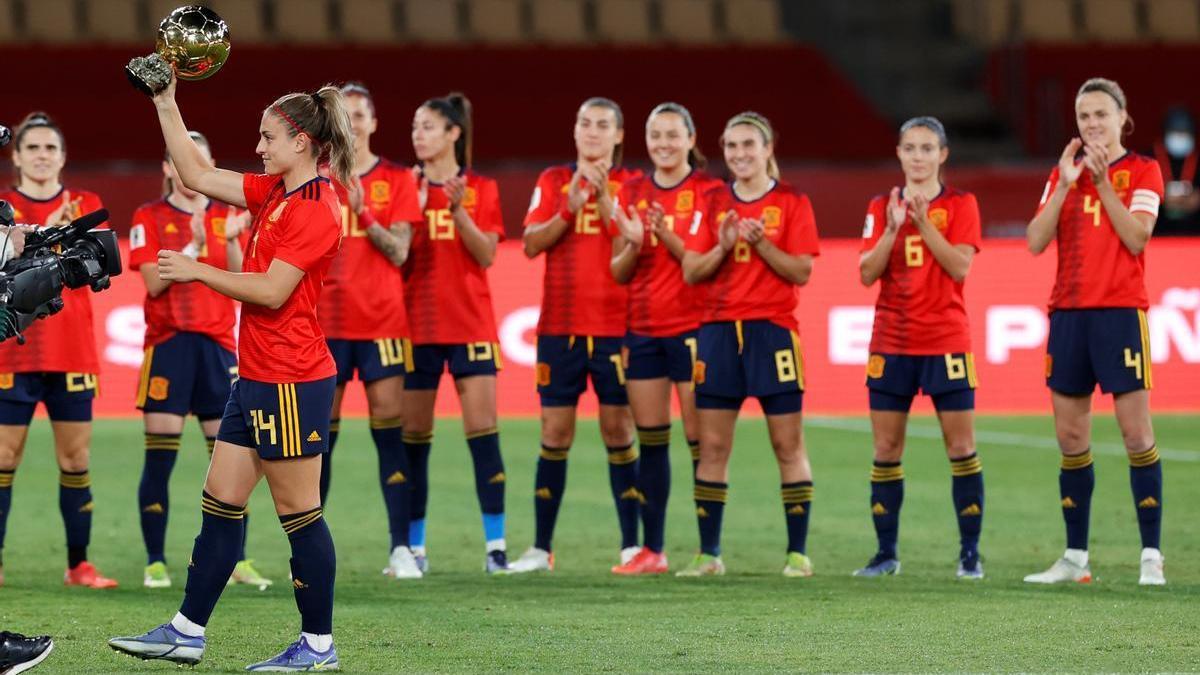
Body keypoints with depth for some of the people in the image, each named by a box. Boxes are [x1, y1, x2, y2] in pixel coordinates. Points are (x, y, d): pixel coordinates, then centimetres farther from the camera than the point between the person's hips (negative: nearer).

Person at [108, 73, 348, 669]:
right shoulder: (274, 193, 12)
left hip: (292, 383, -10)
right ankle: (187, 632, 14)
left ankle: (319, 643, 5)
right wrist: (166, 105, 14)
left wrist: (197, 270, -12)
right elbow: (197, 175, 18)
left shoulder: (315, 210, -15)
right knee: (219, 503, 10)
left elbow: (271, 291, -20)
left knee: (299, 513, -3)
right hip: (257, 376, 10)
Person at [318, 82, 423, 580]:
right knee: (321, 430, 1)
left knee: (389, 426, -4)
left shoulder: (396, 180, 4)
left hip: (381, 322, -1)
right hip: (326, 321, 1)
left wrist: (364, 213, -18)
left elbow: (399, 252, -4)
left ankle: (400, 547, -5)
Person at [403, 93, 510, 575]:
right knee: (414, 437, 1)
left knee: (482, 430, -8)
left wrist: (458, 209, -17)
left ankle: (496, 544, -6)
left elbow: (486, 255, -5)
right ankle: (415, 547, 8)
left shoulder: (481, 190, 5)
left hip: (470, 323, -1)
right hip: (417, 325, 1)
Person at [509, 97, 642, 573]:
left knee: (618, 431, -2)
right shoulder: (554, 182, 9)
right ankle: (541, 548, 4)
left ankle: (631, 546, 3)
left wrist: (604, 202, -17)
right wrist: (569, 208, -15)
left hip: (615, 325, -2)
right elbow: (532, 244, -1)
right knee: (554, 434, 1)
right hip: (560, 325, 2)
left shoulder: (631, 185, 4)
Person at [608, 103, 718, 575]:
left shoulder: (709, 191, -4)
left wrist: (669, 238, -22)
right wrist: (633, 244, -11)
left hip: (693, 327, -5)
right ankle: (651, 550, 10)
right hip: (643, 330, 5)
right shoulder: (633, 193, 10)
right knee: (650, 442, 6)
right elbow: (619, 272, 10)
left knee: (700, 441, -5)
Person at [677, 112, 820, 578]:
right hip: (719, 329, 3)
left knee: (788, 445, -2)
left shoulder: (791, 203, 1)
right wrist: (723, 247, -11)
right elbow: (691, 272, 6)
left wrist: (761, 243, -17)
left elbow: (802, 272, -6)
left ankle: (798, 552, 2)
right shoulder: (714, 204, 10)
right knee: (712, 446, 2)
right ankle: (708, 553, 8)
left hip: (772, 329, -3)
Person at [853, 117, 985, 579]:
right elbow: (867, 273, -2)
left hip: (946, 341, -3)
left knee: (961, 448, -3)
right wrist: (892, 229, -15)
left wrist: (923, 223, -17)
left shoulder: (960, 205, 1)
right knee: (885, 450, 2)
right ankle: (886, 553, 7)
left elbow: (960, 267, -12)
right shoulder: (882, 207, 8)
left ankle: (970, 553, 2)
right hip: (891, 342, 3)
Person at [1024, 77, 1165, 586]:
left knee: (1136, 433, -8)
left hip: (1120, 311, -5)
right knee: (1070, 438, 5)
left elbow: (1136, 239, -12)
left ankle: (1151, 556, -7)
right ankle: (1075, 557, 11)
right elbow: (1036, 241, 1)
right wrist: (1065, 185, -8)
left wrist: (1103, 183, -15)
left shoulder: (1142, 171, 1)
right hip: (1068, 312, 5)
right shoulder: (1064, 172, 12)